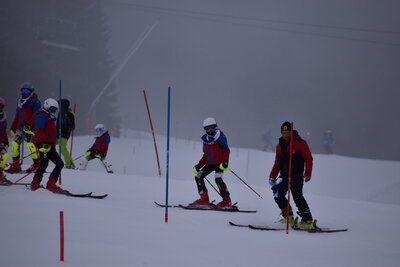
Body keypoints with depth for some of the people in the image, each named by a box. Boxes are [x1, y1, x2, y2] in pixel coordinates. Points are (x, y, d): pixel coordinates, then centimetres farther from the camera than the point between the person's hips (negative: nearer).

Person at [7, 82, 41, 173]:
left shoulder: (35, 102, -4)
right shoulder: (20, 102, 19)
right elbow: (17, 116, 24)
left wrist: (29, 125, -22)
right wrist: (13, 127, 20)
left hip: (30, 128, -8)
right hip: (20, 128, 8)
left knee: (30, 144, -18)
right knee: (15, 143, 1)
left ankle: (37, 164, -12)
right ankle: (15, 165, 7)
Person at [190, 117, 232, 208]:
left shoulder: (220, 136, -7)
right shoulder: (205, 139, 12)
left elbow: (226, 150, -10)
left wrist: (225, 161, -24)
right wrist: (198, 166, 9)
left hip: (219, 163, -8)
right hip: (210, 164, 8)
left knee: (218, 179, -25)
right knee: (198, 177, 2)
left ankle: (227, 201, -23)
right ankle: (204, 199, 7)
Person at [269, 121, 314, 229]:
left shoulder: (300, 143, -5)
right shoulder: (280, 146, 14)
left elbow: (308, 158, -7)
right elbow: (277, 163, 20)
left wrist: (308, 173, -18)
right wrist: (272, 176, 13)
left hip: (296, 175, -7)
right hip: (284, 175, 7)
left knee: (297, 196, -19)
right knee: (278, 195, 1)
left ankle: (308, 220, -19)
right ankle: (289, 216, 13)